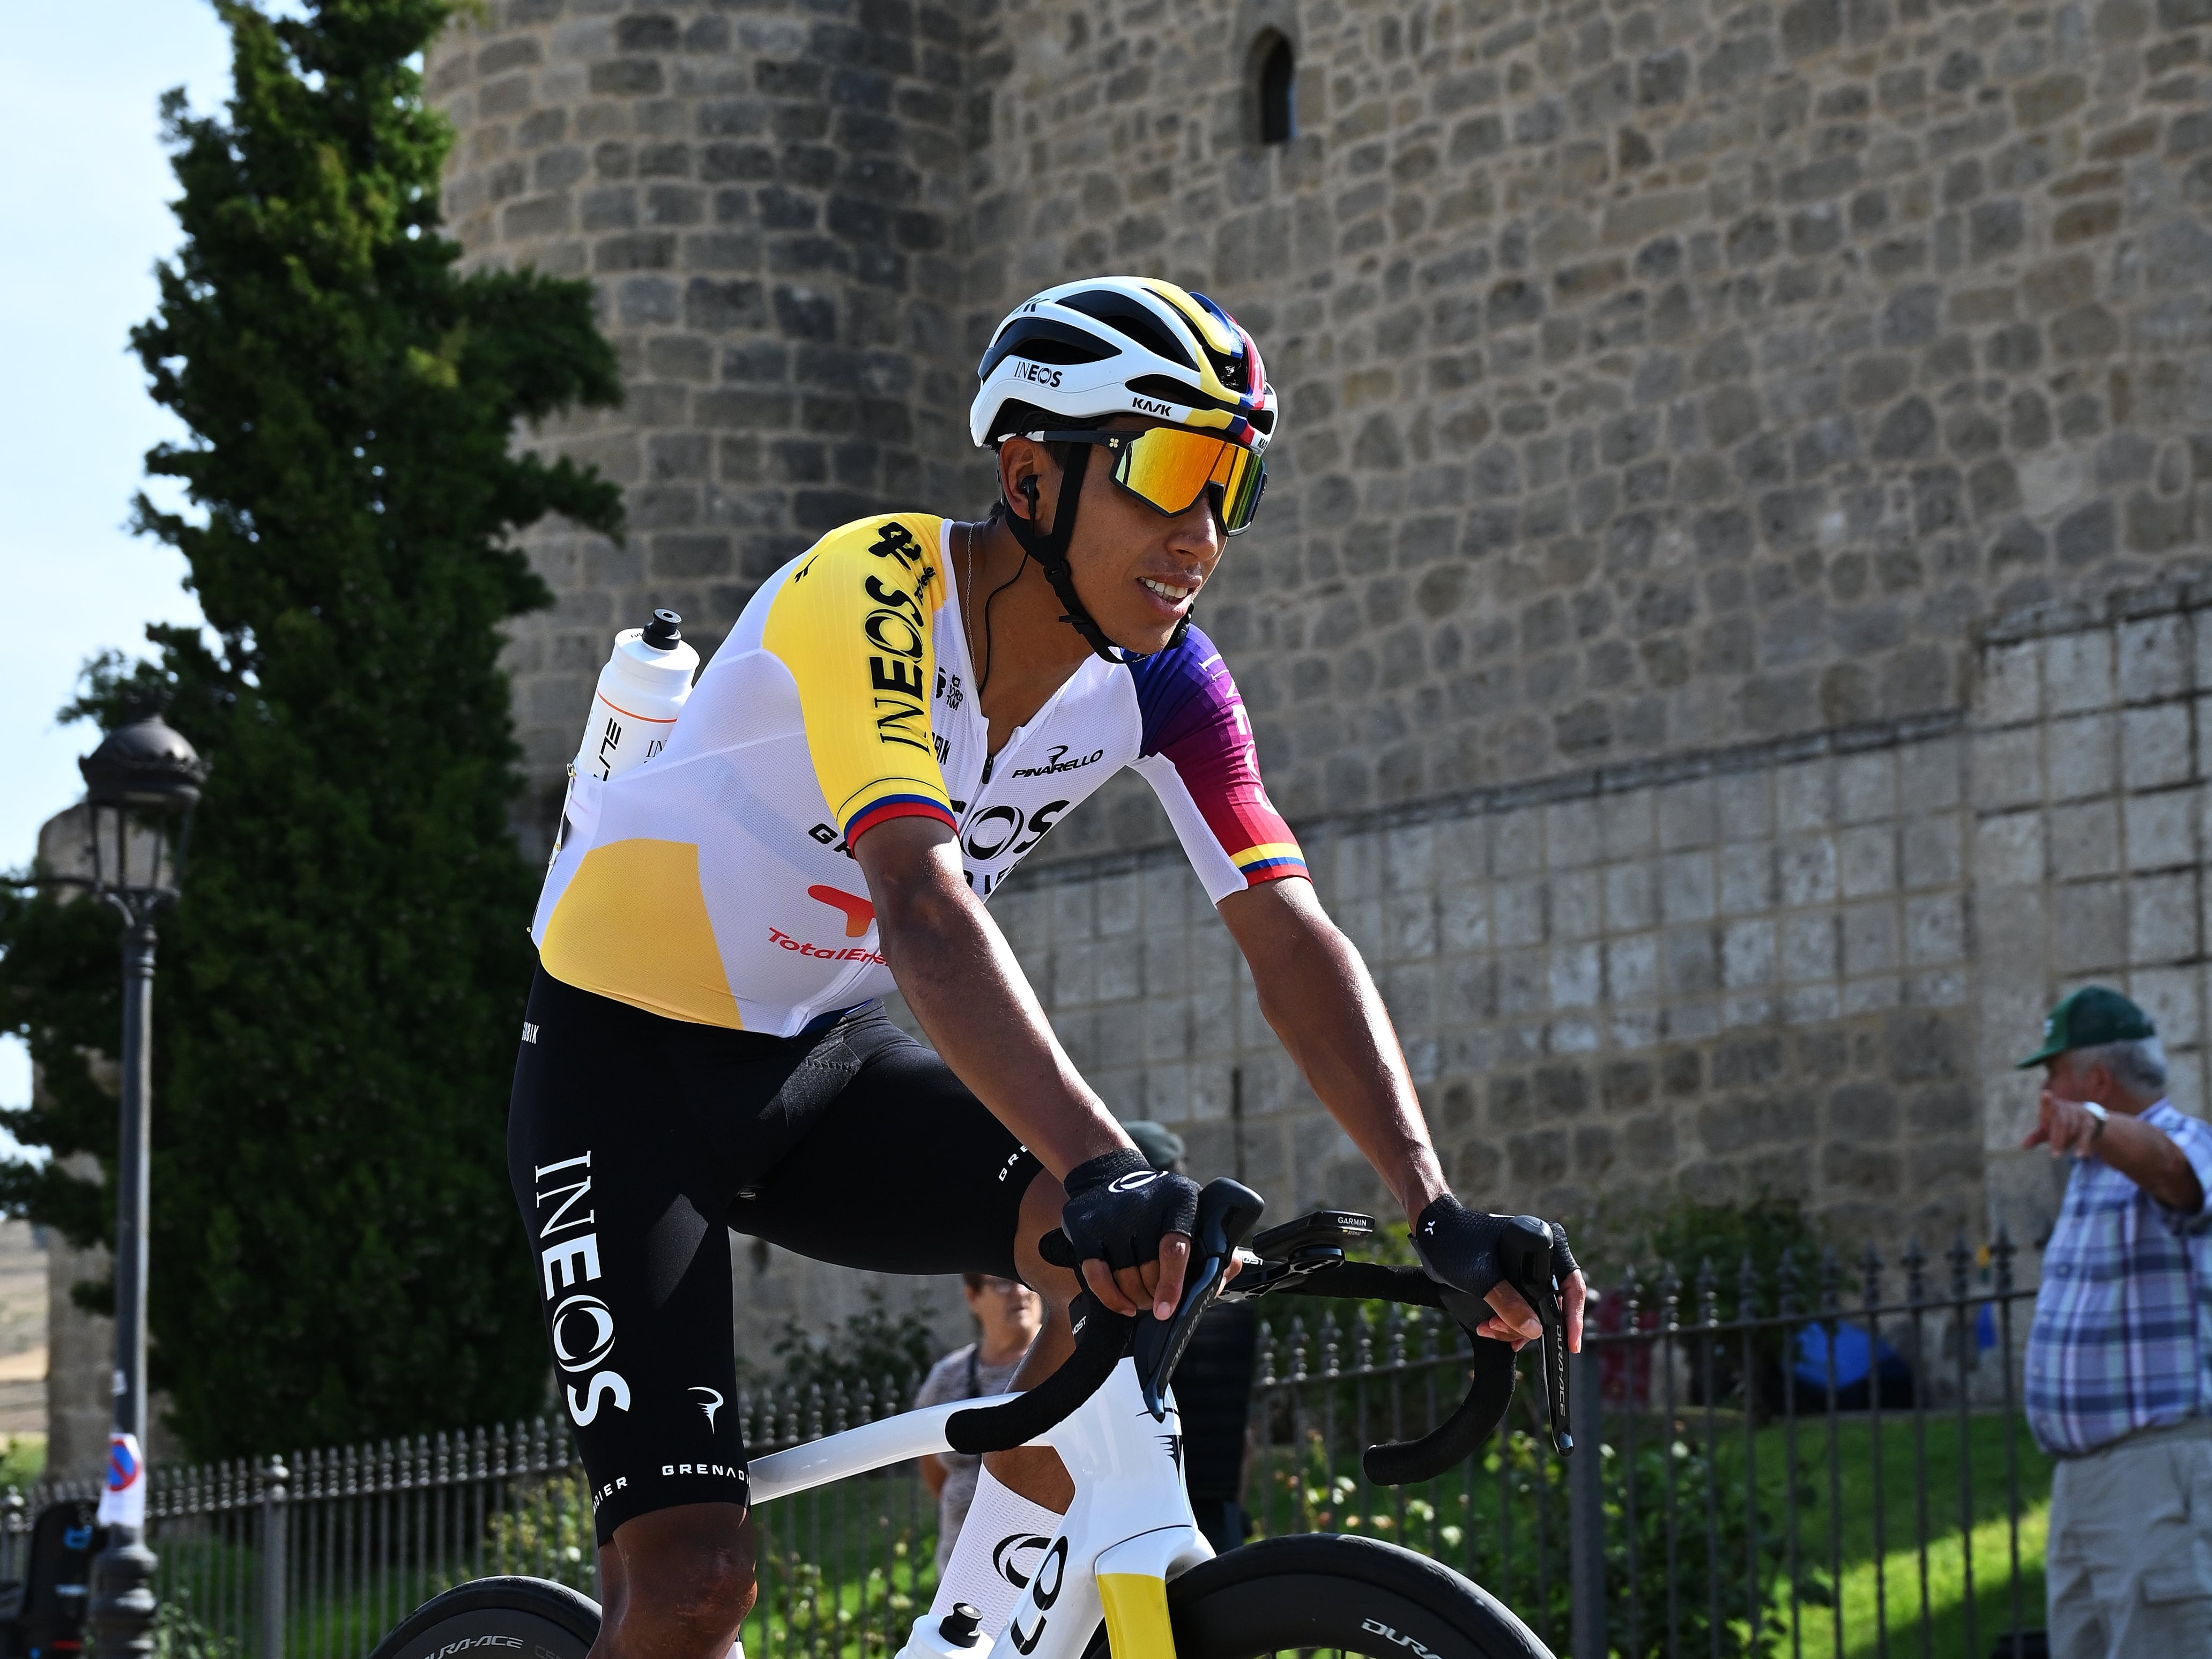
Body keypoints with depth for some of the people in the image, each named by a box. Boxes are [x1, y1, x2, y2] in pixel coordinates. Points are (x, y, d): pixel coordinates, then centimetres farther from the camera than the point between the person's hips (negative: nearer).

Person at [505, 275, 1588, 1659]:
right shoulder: (873, 593, -28)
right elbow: (922, 903, -42)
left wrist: (1439, 1207, -29)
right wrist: (1101, 1166, -56)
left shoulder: (1161, 678, -8)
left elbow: (1293, 939, -15)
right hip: (628, 1062, -6)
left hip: (825, 1060, 6)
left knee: (1158, 1256, -21)